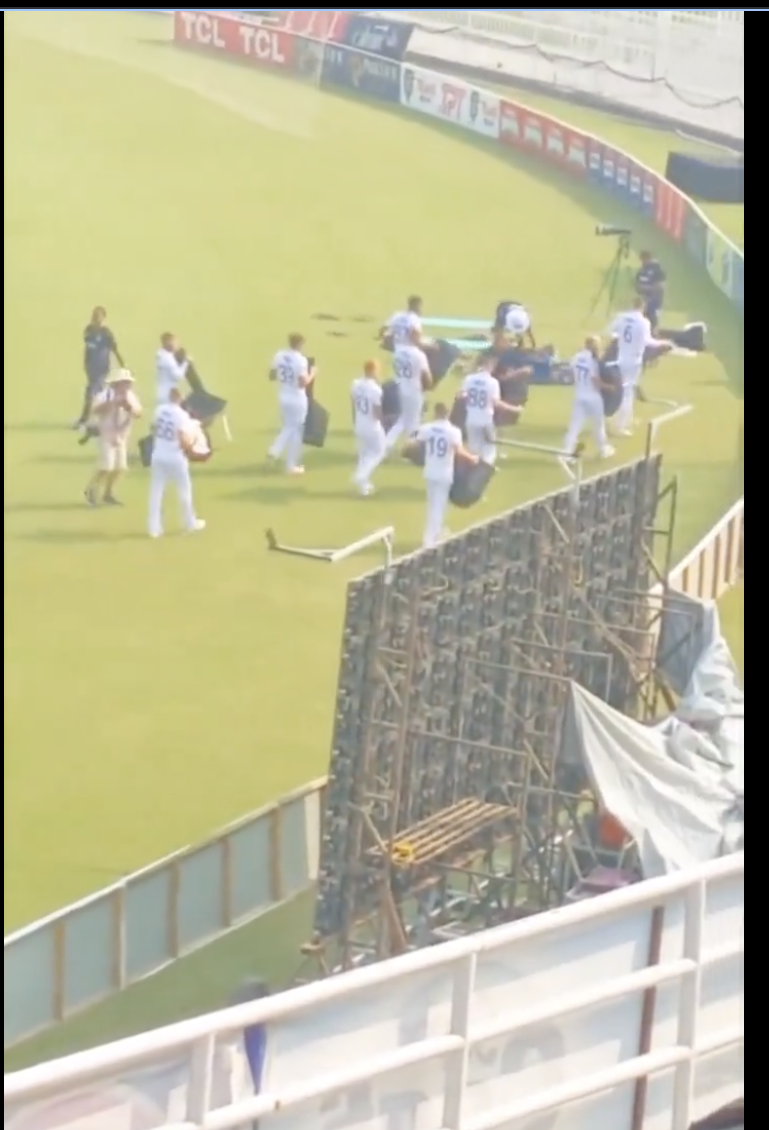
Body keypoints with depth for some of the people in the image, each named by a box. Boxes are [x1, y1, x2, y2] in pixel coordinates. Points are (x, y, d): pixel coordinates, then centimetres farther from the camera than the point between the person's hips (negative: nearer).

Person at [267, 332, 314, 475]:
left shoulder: (279, 356, 0)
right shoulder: (300, 359, -19)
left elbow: (272, 376, 8)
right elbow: (303, 382, -22)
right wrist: (312, 374, -5)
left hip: (283, 397, 6)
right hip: (297, 399, -6)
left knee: (288, 427, 23)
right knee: (296, 431, 6)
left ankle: (275, 452, 2)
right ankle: (292, 466, 11)